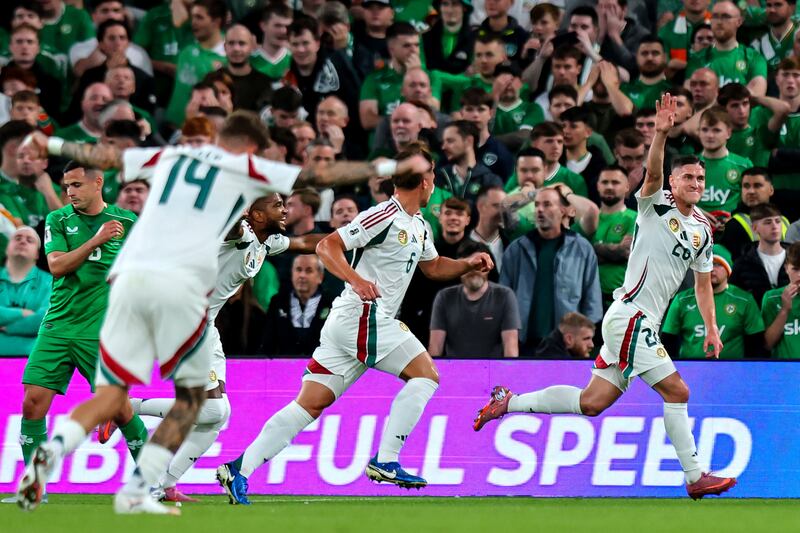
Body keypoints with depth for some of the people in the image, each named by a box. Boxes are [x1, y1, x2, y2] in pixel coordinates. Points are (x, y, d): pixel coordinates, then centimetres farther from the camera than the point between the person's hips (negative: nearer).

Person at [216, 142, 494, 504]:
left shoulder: (418, 227, 19)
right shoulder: (385, 217, -11)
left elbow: (434, 267, 36)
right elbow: (327, 246, -16)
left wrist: (468, 264, 18)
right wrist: (356, 279, -30)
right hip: (363, 316, -9)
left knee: (311, 405, 2)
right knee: (426, 373, -7)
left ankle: (239, 469, -5)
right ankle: (385, 461, -11)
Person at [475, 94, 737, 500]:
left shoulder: (702, 230, 16)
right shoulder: (656, 206, -4)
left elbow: (703, 282, 26)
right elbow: (652, 174, -25)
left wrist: (711, 328, 18)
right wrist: (661, 134, -41)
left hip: (642, 324, 8)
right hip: (630, 316, -8)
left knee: (593, 402, 7)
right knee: (676, 392, -11)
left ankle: (511, 402, 17)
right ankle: (695, 478, -6)